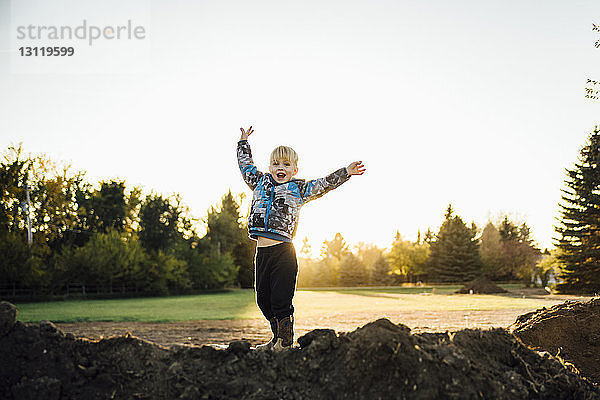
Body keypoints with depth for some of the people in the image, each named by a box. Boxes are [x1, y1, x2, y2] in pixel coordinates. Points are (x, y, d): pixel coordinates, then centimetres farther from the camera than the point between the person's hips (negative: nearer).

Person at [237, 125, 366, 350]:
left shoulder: (298, 189, 7)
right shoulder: (260, 182, 16)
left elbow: (324, 184, 3)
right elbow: (246, 165, 30)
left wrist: (346, 172, -6)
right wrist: (243, 142, 36)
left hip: (283, 252, -4)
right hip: (262, 252, 5)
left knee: (281, 301, -5)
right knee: (263, 299, 11)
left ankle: (285, 342, 8)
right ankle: (277, 339, 27)